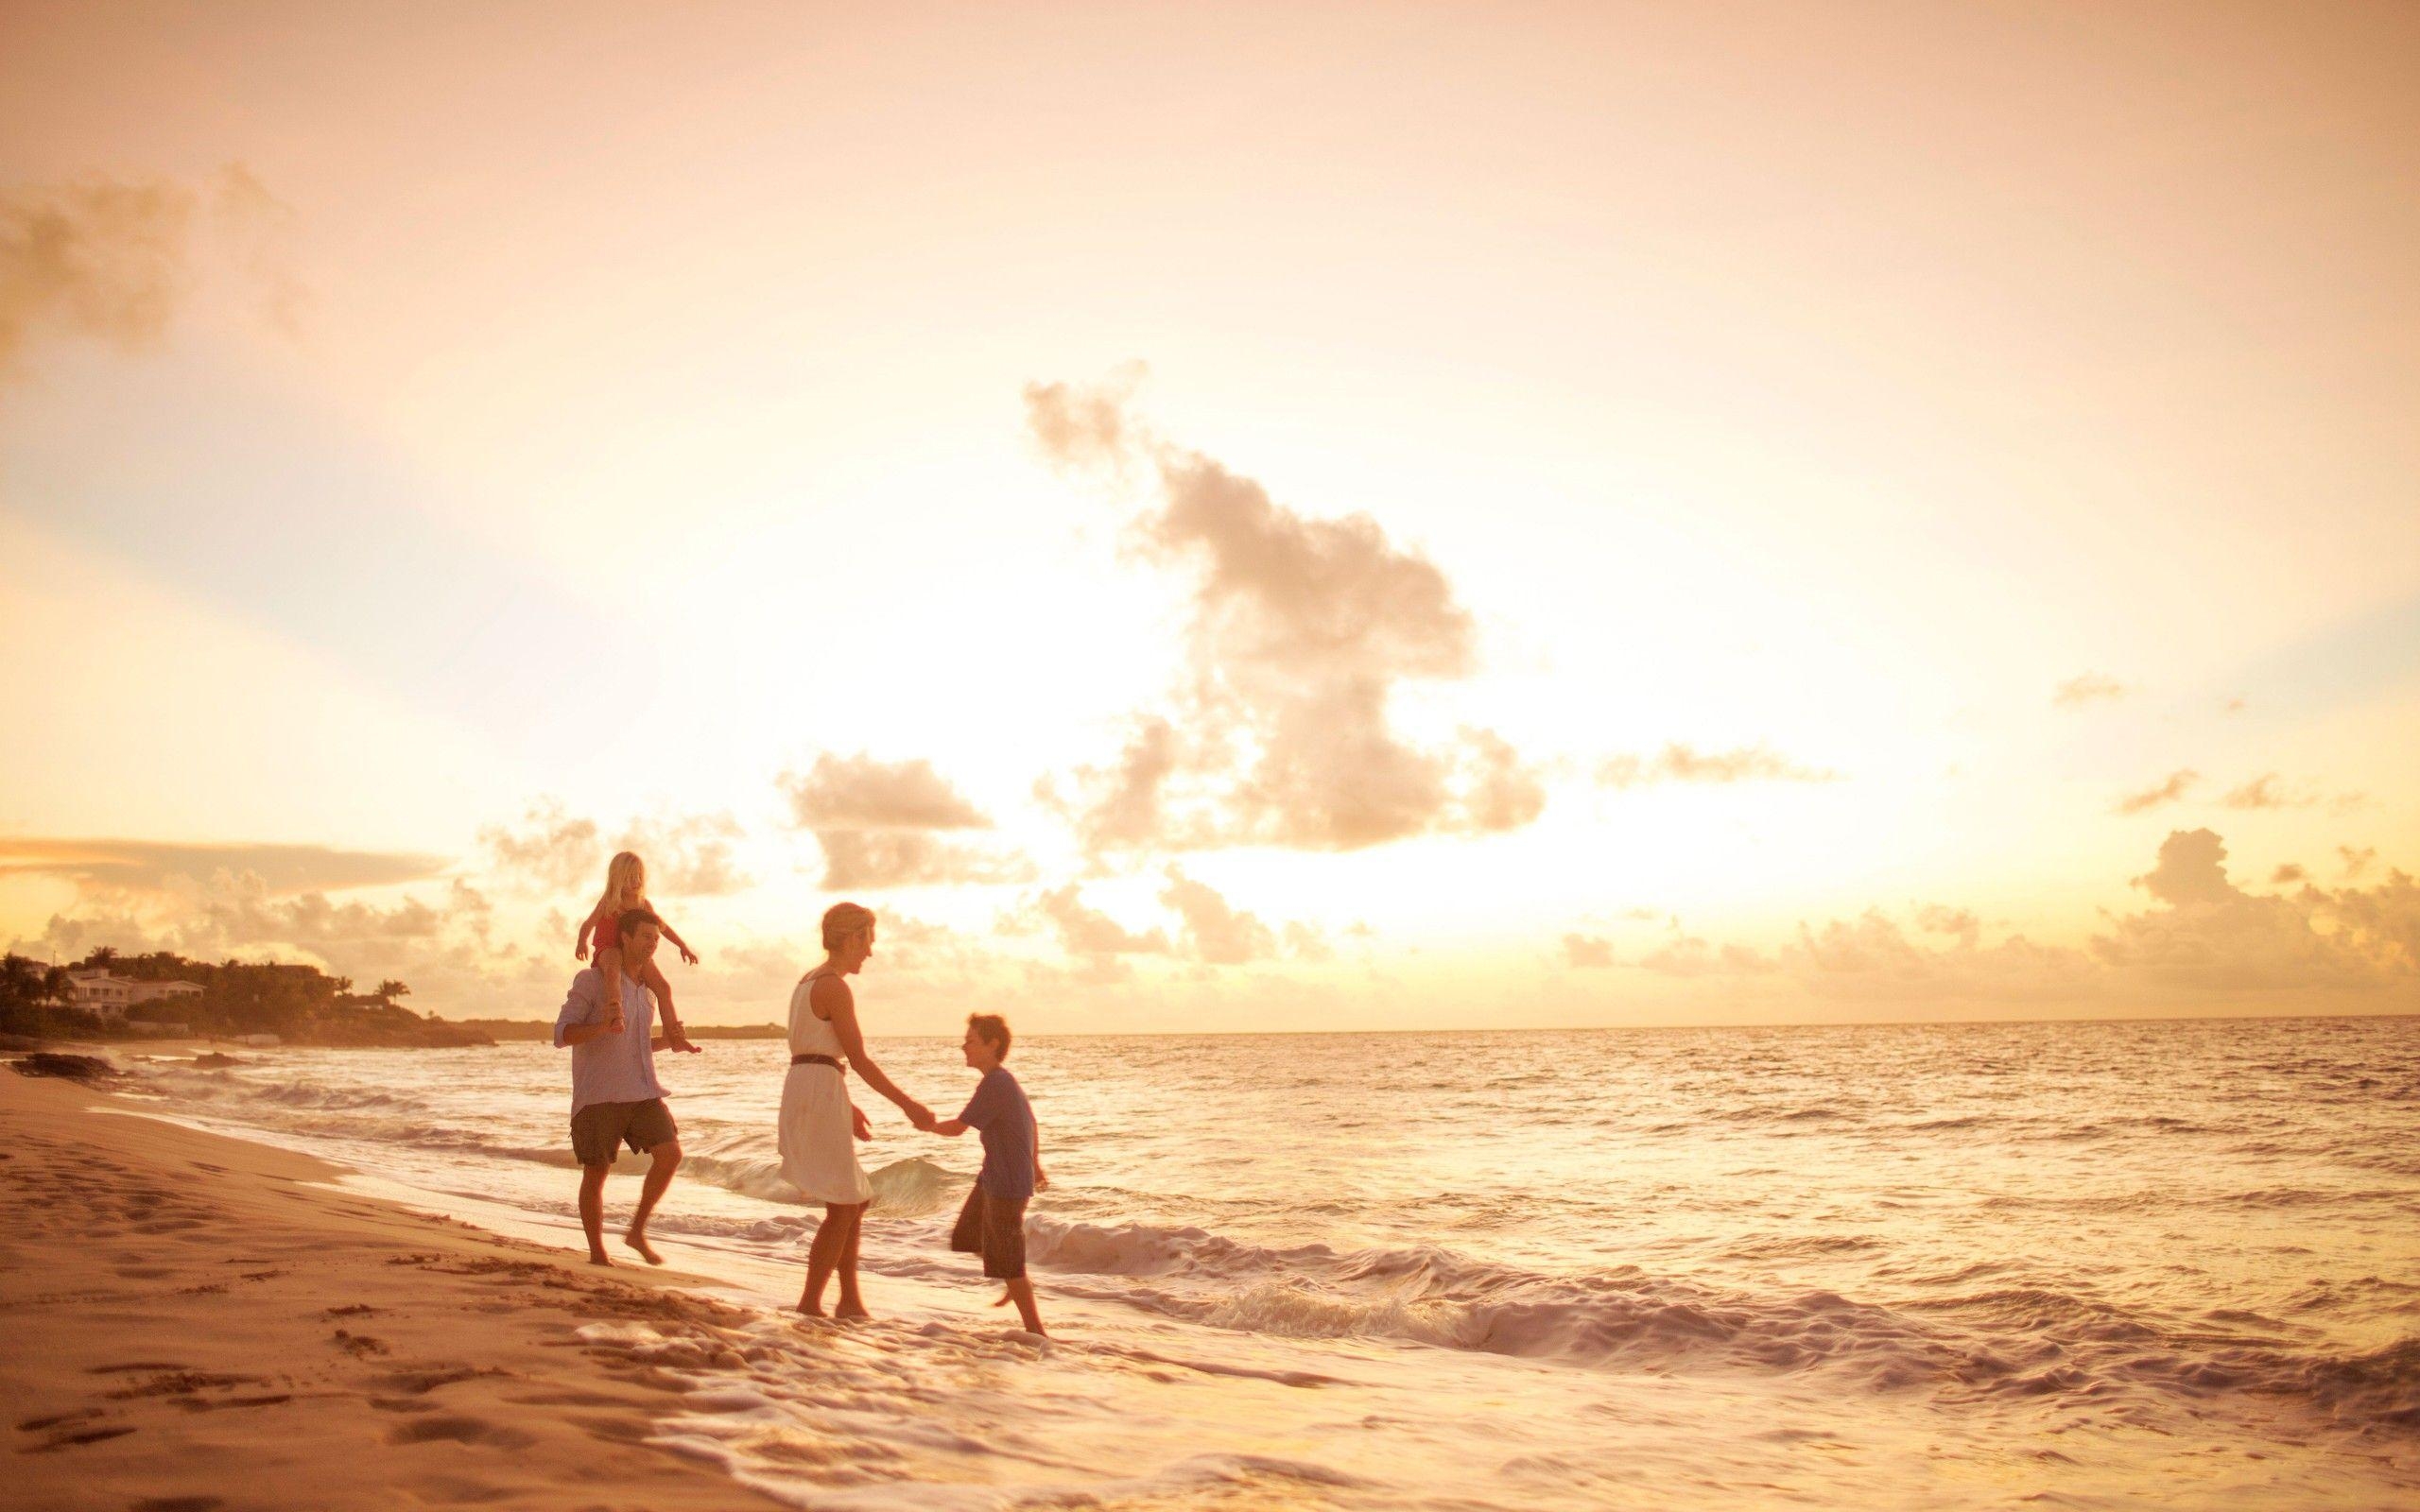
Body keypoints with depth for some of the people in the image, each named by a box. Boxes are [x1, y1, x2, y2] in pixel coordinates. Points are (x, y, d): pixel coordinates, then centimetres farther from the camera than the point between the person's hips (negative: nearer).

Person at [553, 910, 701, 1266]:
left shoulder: (646, 989, 17)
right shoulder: (592, 980, -5)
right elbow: (562, 1035, -11)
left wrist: (670, 1042, 10)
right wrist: (602, 1026, -28)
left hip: (641, 1091, 5)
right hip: (598, 1094, -5)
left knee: (670, 1153, -12)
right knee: (596, 1172, 1)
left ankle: (637, 1231, 2)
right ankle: (597, 1254, 16)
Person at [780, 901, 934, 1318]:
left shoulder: (808, 982, 17)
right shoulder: (835, 987, -13)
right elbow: (860, 1060, -15)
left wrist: (846, 1106, 28)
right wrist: (908, 1104, -10)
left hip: (802, 1086, 10)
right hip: (820, 1092, -10)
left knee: (855, 1201, 16)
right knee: (843, 1207, -4)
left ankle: (850, 1301, 19)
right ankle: (809, 1305, -2)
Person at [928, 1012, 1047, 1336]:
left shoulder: (995, 1084, -22)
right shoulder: (1006, 1081, 9)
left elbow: (957, 1127, -19)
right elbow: (1032, 1124, 21)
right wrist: (1035, 1164, 30)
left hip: (1008, 1185, -10)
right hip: (992, 1178, 10)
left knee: (1006, 1262, -2)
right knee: (966, 1237, 20)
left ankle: (1035, 1330, 8)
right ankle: (1020, 1285, 34)